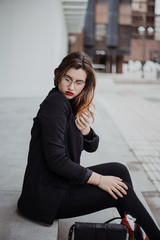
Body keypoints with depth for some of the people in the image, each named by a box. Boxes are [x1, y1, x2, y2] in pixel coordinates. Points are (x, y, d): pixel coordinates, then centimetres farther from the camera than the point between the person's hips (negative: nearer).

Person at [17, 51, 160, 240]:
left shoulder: (72, 104, 8)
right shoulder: (56, 102, -20)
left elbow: (91, 147, 13)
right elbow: (55, 160, -25)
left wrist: (86, 130, -11)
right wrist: (98, 179, -17)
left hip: (63, 180, 9)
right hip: (49, 197, -9)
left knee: (119, 170, 7)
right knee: (122, 192, -8)